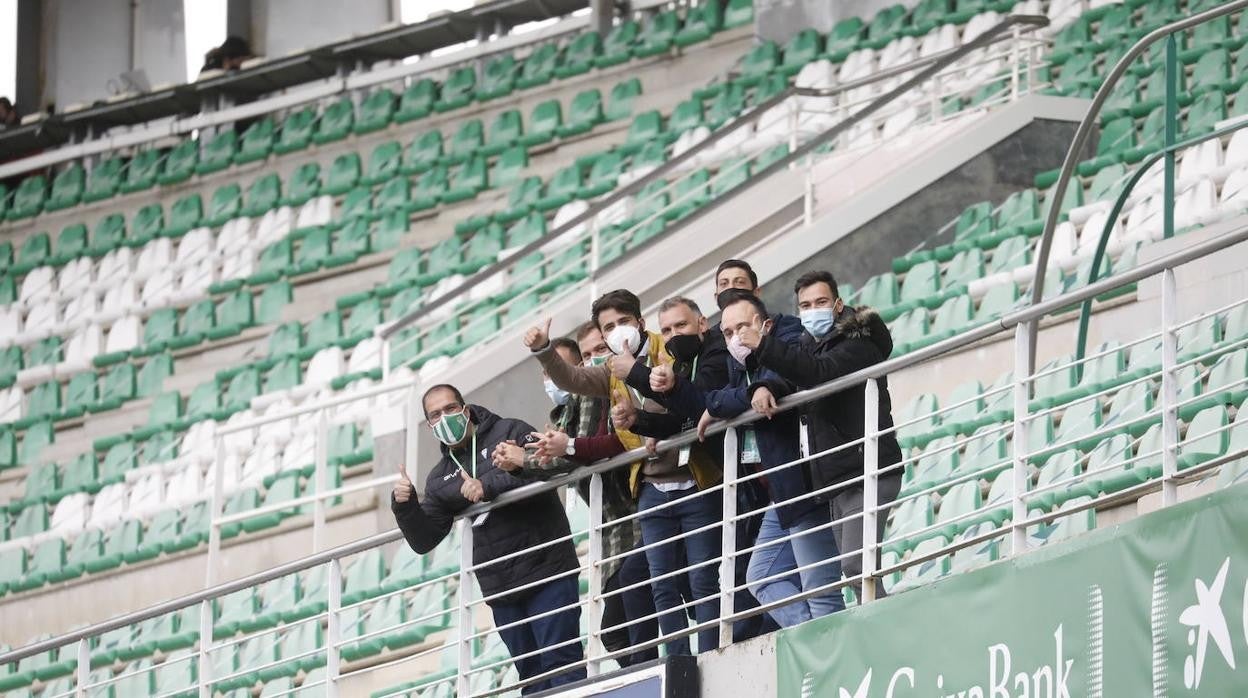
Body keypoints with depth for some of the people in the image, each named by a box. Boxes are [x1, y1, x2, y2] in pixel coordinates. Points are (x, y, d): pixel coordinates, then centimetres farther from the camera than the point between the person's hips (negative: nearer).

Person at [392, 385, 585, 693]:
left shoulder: (509, 433, 1)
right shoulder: (441, 478, 16)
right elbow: (423, 540, 11)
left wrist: (490, 484, -22)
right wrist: (405, 506, -8)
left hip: (547, 573, -6)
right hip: (501, 587, 6)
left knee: (561, 664, -13)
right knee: (530, 672, 6)